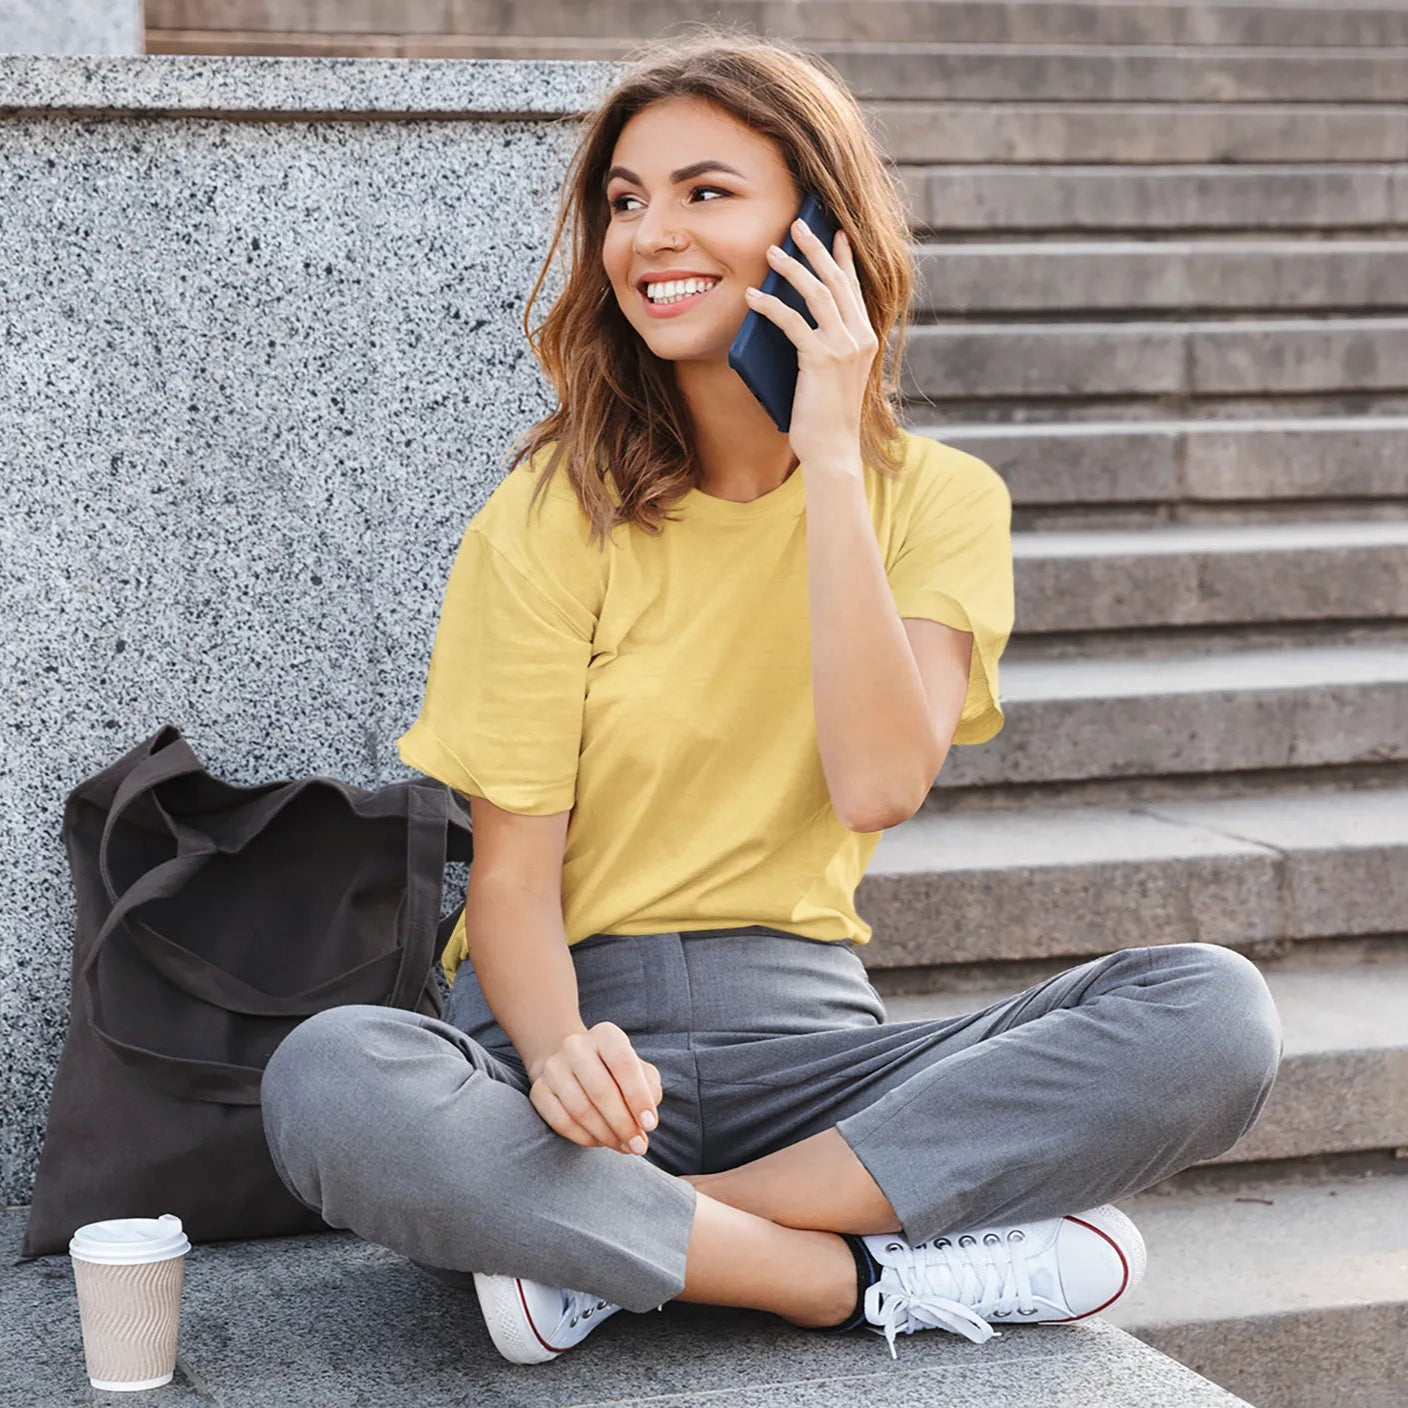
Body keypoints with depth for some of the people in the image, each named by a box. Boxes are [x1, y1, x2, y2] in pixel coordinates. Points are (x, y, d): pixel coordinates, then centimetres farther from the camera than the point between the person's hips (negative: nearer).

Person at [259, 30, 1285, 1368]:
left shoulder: (936, 498, 3)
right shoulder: (553, 514, -2)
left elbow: (879, 785, -14)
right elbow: (513, 873, -7)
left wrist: (829, 455, -15)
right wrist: (560, 1051, -28)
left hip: (802, 1041, 2)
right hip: (574, 1015, -2)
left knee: (1215, 1012, -23)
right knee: (327, 1082, -35)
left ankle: (618, 1243, -23)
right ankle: (880, 1281, -24)